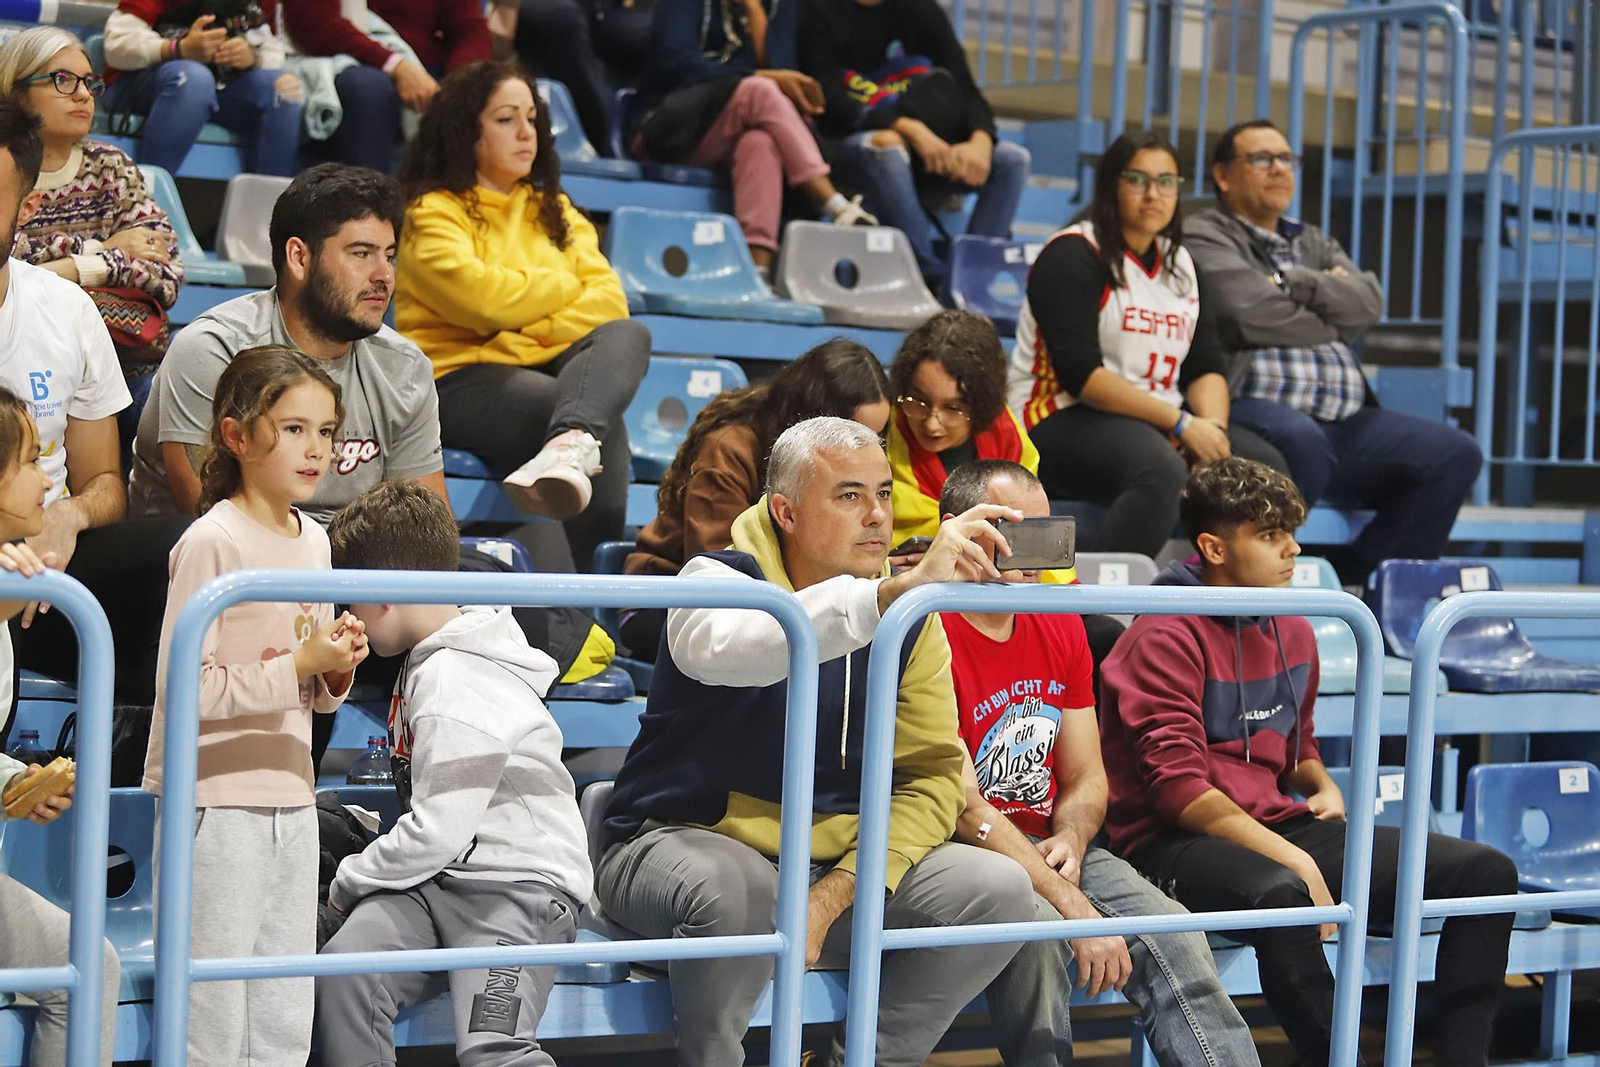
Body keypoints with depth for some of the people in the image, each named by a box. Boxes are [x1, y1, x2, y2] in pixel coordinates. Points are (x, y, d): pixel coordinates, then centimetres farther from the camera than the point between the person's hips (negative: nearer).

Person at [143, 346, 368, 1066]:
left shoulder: (314, 539, 10)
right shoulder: (212, 541, -13)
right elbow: (184, 687, -20)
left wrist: (338, 668, -3)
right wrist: (298, 666, -20)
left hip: (291, 800, 7)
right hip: (213, 799, -7)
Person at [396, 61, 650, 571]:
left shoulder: (554, 209, 24)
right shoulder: (434, 213, 5)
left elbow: (607, 298, 8)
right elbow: (485, 298, -14)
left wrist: (530, 334, -10)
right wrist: (566, 286, 4)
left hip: (547, 371, 5)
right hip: (461, 382, -5)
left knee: (627, 335, -30)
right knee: (604, 423, -33)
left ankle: (569, 446, -59)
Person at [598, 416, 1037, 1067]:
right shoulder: (719, 579, -10)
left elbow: (933, 775, 0)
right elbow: (724, 648, -37)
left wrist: (838, 891, -17)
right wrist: (900, 588, -46)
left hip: (840, 863, 5)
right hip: (686, 840, -5)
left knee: (1000, 891, -13)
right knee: (737, 888, -38)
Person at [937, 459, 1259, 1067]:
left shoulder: (1059, 625, 11)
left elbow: (1085, 777, 15)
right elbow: (963, 808, -19)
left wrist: (1069, 841, -9)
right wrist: (1072, 904, -23)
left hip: (1045, 850, 7)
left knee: (1172, 936, -16)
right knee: (1034, 927, -36)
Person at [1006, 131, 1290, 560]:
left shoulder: (1181, 264, 17)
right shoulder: (1072, 256, -7)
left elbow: (1206, 368, 12)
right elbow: (1081, 373, -17)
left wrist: (1211, 426, -11)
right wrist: (1180, 424, -20)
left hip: (1163, 424, 8)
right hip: (1062, 421, -8)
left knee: (1266, 467, -14)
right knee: (1162, 470, -37)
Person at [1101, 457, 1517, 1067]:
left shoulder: (1293, 633, 15)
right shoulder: (1167, 637, -9)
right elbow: (1178, 787, -17)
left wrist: (1323, 787, 7)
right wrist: (1295, 861, -21)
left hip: (1278, 827, 8)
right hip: (1174, 842, -8)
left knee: (1486, 871, -6)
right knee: (1281, 894, -43)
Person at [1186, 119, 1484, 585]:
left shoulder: (1314, 244, 30)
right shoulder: (1206, 238, 8)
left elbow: (1368, 302, 10)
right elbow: (1256, 317, -9)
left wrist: (1289, 280, -1)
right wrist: (1332, 322, 8)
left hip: (1346, 423, 7)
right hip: (1254, 408, -7)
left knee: (1456, 454, -11)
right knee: (1299, 438, -41)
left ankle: (1356, 582, -14)